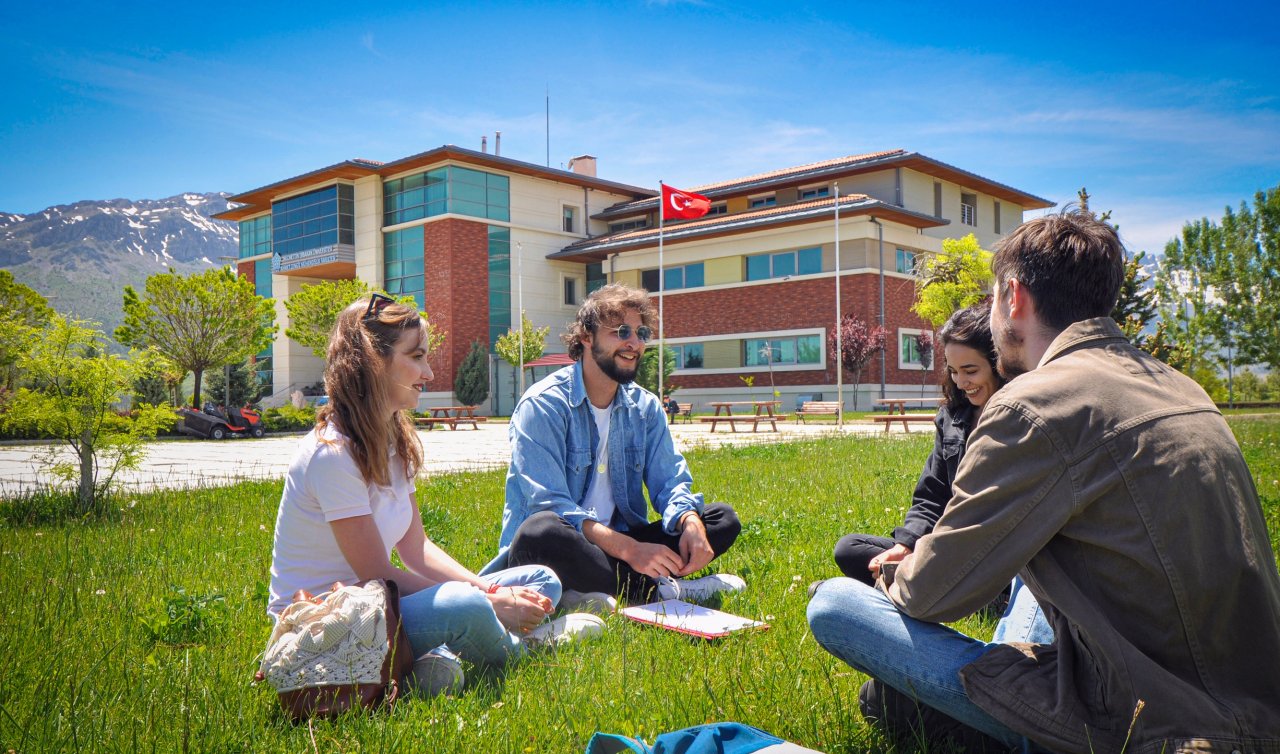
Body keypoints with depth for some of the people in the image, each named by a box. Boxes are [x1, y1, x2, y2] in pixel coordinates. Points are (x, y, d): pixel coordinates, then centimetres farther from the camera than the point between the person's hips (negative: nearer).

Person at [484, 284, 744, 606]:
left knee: (723, 519, -7)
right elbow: (550, 505, -21)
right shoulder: (543, 405, -12)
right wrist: (629, 548, -31)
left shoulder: (646, 407, 8)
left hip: (618, 543, 6)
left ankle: (602, 591, -24)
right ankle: (661, 590, -22)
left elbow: (669, 482, 4)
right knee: (541, 532, -39)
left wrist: (691, 524, -21)